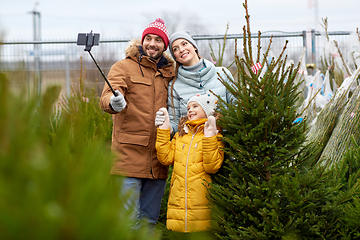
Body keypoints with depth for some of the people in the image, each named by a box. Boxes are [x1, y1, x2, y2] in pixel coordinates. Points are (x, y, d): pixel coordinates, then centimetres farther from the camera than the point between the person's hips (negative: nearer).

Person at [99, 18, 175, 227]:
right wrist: (113, 103, -37)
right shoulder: (124, 67, 0)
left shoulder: (169, 73, 16)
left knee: (149, 219, 11)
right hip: (130, 155, -5)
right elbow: (106, 98, -16)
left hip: (157, 161, 5)